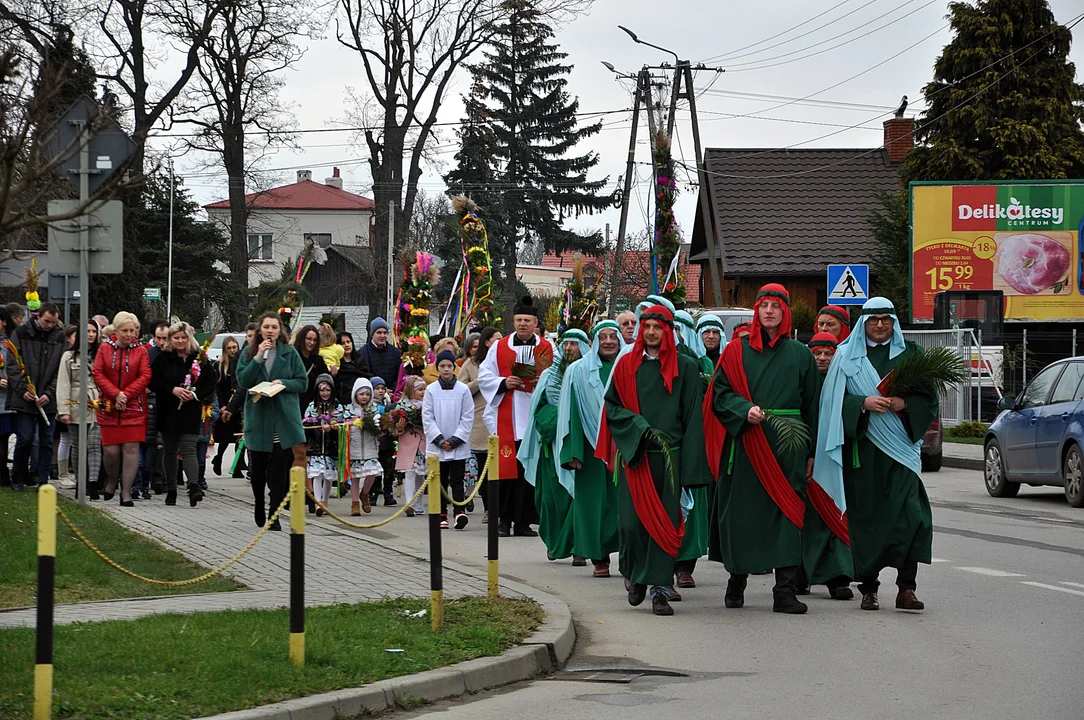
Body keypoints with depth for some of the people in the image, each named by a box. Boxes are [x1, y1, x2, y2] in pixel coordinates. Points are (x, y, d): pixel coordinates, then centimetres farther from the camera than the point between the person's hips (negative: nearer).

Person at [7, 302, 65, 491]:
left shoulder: (60, 337, 5)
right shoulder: (21, 333, 0)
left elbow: (62, 370, 3)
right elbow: (11, 366, -2)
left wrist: (49, 394, -8)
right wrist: (22, 390, -12)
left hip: (48, 400, 2)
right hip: (24, 398, -2)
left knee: (46, 441, 3)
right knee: (25, 438, -5)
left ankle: (43, 481, 9)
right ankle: (18, 477, 14)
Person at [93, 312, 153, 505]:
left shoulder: (141, 351, 3)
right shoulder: (105, 349, 4)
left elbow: (145, 377, -3)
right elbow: (98, 374, -1)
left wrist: (125, 395, -12)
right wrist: (115, 394, -12)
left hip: (133, 407, -1)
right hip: (109, 407, 1)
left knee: (131, 448, -6)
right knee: (110, 450, -2)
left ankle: (126, 492, -2)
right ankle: (112, 481, 27)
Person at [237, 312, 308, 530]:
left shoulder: (290, 353, 5)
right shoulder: (249, 353, 6)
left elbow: (302, 382, 4)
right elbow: (243, 381, -6)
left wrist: (283, 383, -13)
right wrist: (258, 357, -14)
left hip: (284, 419, -1)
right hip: (257, 418, 1)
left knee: (280, 469, -6)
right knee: (257, 468, 9)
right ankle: (259, 505, 33)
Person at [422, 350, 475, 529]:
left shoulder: (463, 390, -1)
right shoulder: (431, 390, 2)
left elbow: (468, 418, 0)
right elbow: (427, 418, 1)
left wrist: (455, 440, -8)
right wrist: (439, 440, -8)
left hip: (458, 447, -2)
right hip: (436, 446, 2)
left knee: (457, 480, -7)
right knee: (440, 481, 7)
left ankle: (460, 511, -14)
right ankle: (442, 515, 13)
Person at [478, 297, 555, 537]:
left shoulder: (547, 349, 9)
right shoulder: (499, 348, 10)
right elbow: (484, 377, 9)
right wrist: (504, 383, -8)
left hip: (535, 419, 0)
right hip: (506, 419, 0)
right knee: (507, 470, -4)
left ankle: (524, 520, 3)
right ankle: (504, 519, 4)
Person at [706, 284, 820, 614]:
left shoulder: (800, 354, 11)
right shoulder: (737, 351, 8)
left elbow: (812, 405, 11)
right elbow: (721, 393, 3)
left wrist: (812, 452, 6)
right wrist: (745, 410, -17)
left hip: (788, 443, 0)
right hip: (746, 444, 0)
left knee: (787, 511, -7)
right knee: (742, 512, 1)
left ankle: (785, 590, -10)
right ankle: (737, 580, 17)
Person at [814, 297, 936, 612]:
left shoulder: (909, 354, 11)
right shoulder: (847, 357, 10)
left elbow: (929, 399, 9)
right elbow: (835, 400, 2)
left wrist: (904, 405, -10)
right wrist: (864, 403, -14)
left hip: (899, 447, 0)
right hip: (861, 448, 0)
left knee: (909, 514, -13)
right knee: (865, 518, 0)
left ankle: (906, 588, -14)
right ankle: (868, 589, 8)